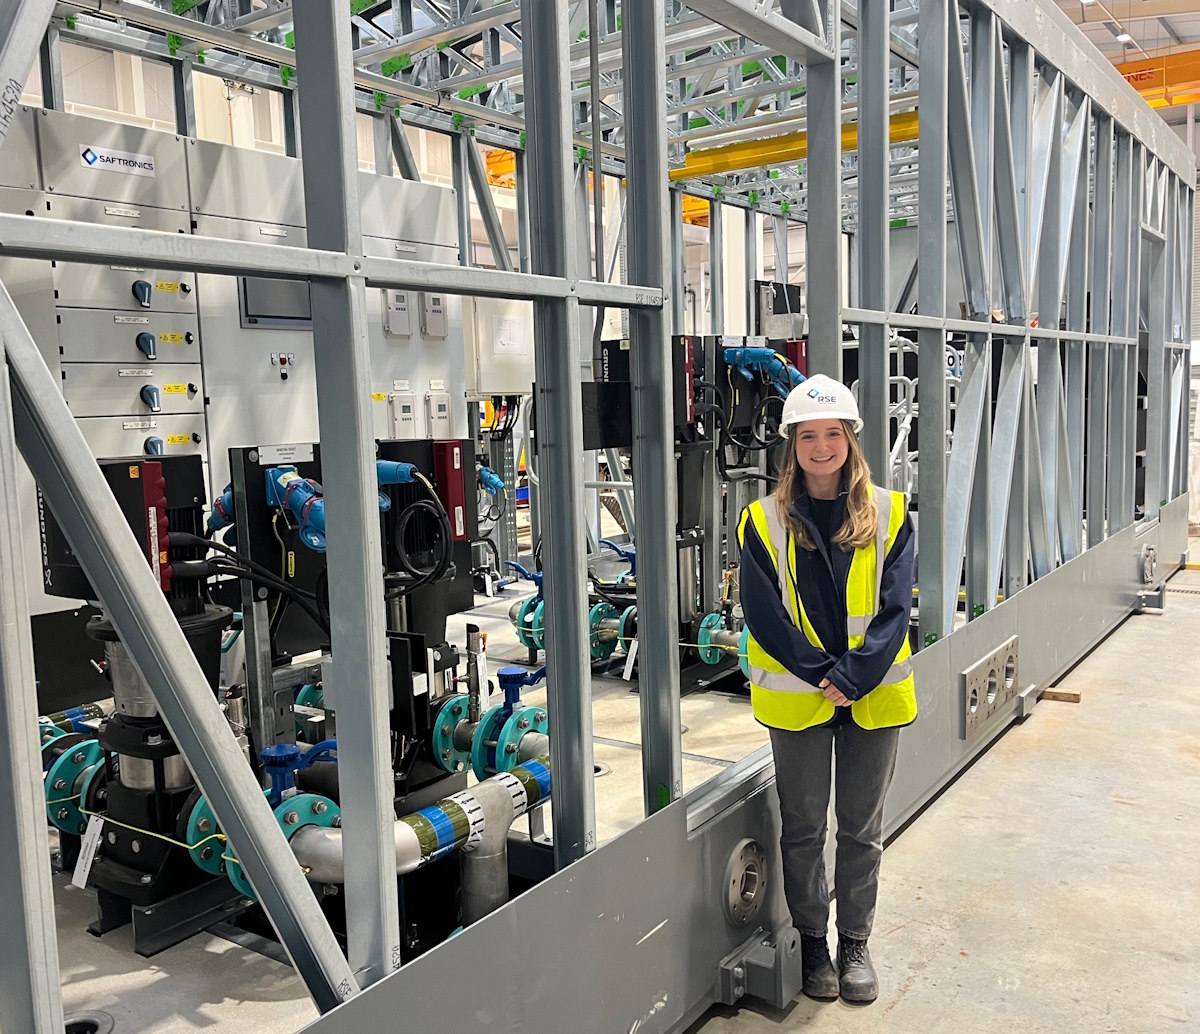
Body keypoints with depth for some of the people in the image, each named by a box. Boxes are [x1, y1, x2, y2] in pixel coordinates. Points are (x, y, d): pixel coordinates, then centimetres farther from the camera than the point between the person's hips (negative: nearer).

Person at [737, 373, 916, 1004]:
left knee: (861, 830, 14)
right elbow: (765, 615, -8)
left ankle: (854, 944, 32)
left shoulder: (888, 515, -2)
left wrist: (852, 677, -17)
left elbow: (895, 609, -7)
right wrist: (822, 674, -15)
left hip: (873, 697, 1)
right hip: (797, 698, -1)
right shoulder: (765, 521, -5)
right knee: (803, 829, 11)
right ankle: (812, 943, 30)